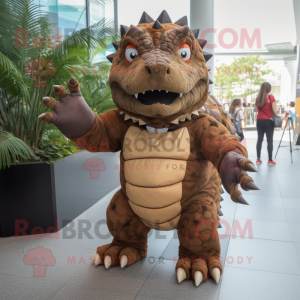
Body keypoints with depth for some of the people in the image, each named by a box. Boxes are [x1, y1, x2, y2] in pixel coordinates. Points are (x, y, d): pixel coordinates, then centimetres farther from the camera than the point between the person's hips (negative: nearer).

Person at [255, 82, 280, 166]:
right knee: (270, 140, 3)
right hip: (268, 121, -4)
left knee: (259, 139, 9)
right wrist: (277, 115, 7)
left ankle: (258, 159, 12)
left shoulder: (258, 98, 4)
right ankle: (270, 160, 6)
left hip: (259, 121, 4)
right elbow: (274, 111, -10)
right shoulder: (271, 97, -9)